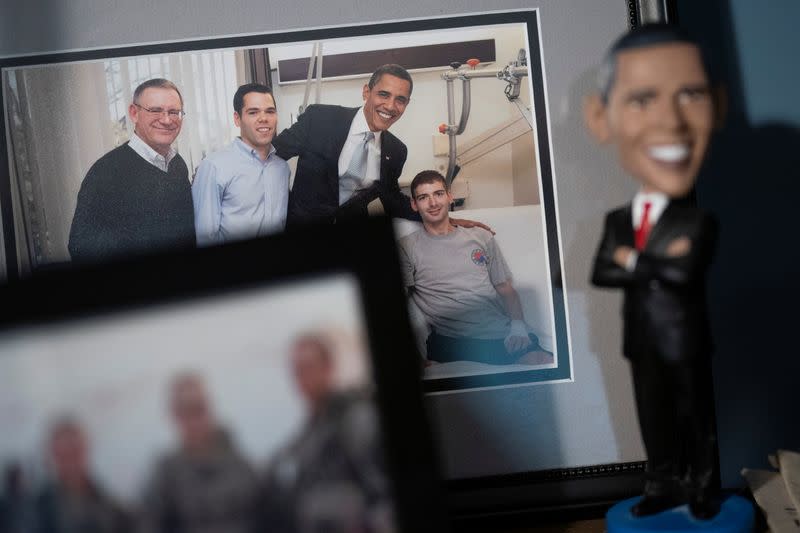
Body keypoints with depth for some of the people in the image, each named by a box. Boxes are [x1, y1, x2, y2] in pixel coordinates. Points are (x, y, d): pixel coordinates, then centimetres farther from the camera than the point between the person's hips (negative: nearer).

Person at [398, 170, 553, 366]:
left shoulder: (481, 237, 22)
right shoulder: (406, 247, 11)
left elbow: (506, 289, 20)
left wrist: (517, 324, -1)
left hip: (502, 334, 3)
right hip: (453, 341, -3)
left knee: (548, 363, -27)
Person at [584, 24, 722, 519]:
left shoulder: (699, 222, -14)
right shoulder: (617, 220, -1)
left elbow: (685, 271, -30)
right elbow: (600, 272, -10)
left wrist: (632, 260, -20)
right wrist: (658, 263, -21)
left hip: (686, 344, -4)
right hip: (643, 342, 4)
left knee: (697, 417, 11)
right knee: (654, 418, 15)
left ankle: (703, 487, 25)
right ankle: (664, 484, 28)